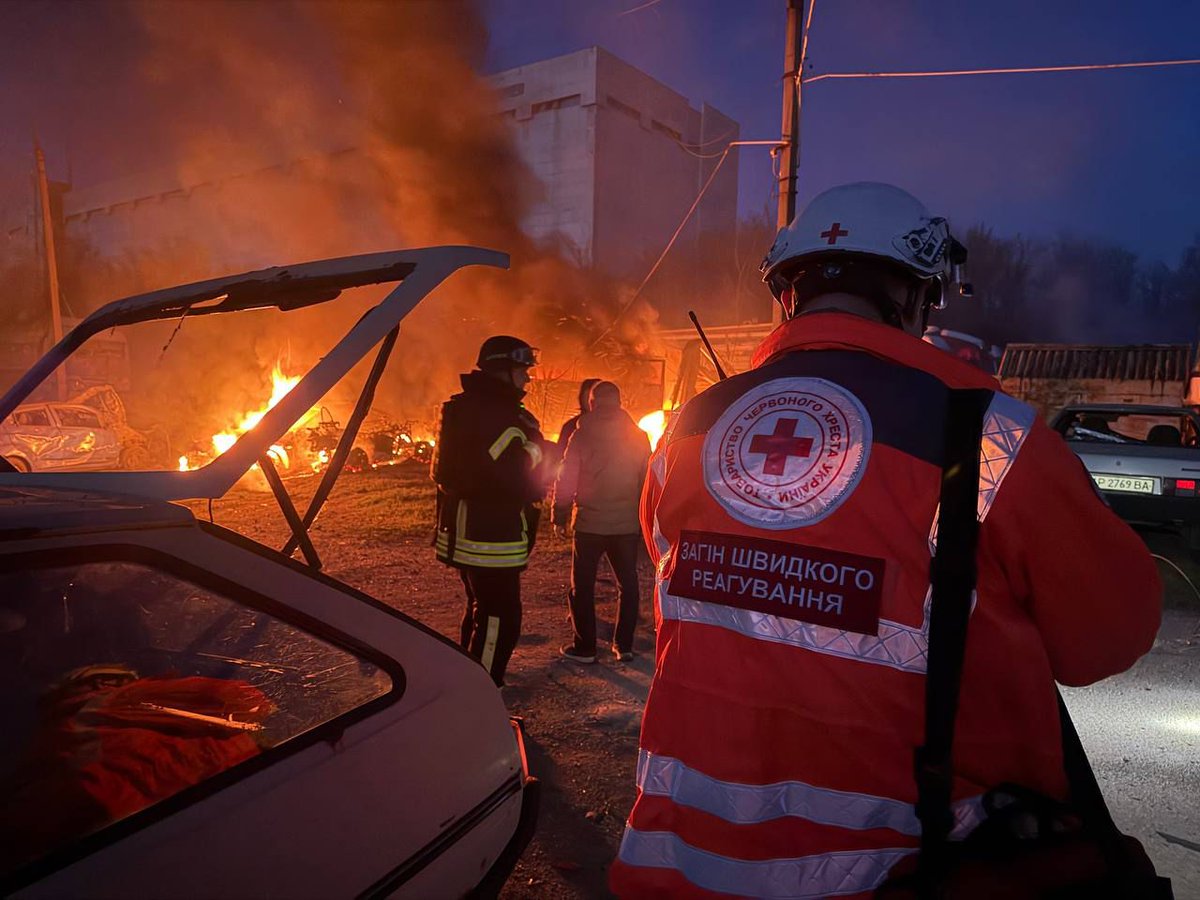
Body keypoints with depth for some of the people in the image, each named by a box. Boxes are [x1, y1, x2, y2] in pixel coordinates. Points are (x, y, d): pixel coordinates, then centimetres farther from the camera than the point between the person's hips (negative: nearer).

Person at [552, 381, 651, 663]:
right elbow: (647, 480, 6)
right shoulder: (638, 436, 3)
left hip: (590, 523, -3)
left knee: (583, 584, 9)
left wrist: (560, 513, 4)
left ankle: (584, 646, 12)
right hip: (627, 524, 3)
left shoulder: (582, 435, -6)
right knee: (627, 583, 15)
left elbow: (566, 479, -7)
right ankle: (624, 645, 19)